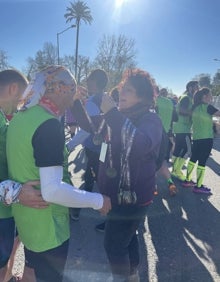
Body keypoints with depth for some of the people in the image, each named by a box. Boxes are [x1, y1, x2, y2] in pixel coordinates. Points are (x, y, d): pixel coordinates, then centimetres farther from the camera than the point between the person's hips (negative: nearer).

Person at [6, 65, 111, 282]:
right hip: (46, 225, -8)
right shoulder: (49, 124, -26)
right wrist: (98, 201, -21)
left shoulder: (20, 117, 2)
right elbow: (52, 190, -31)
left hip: (25, 217, 8)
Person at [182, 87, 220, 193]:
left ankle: (187, 180, 22)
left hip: (196, 137, 8)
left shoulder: (195, 107, 10)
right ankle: (198, 186, 3)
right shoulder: (208, 107, -11)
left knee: (193, 158, 16)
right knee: (202, 161, -3)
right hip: (206, 138, -8)